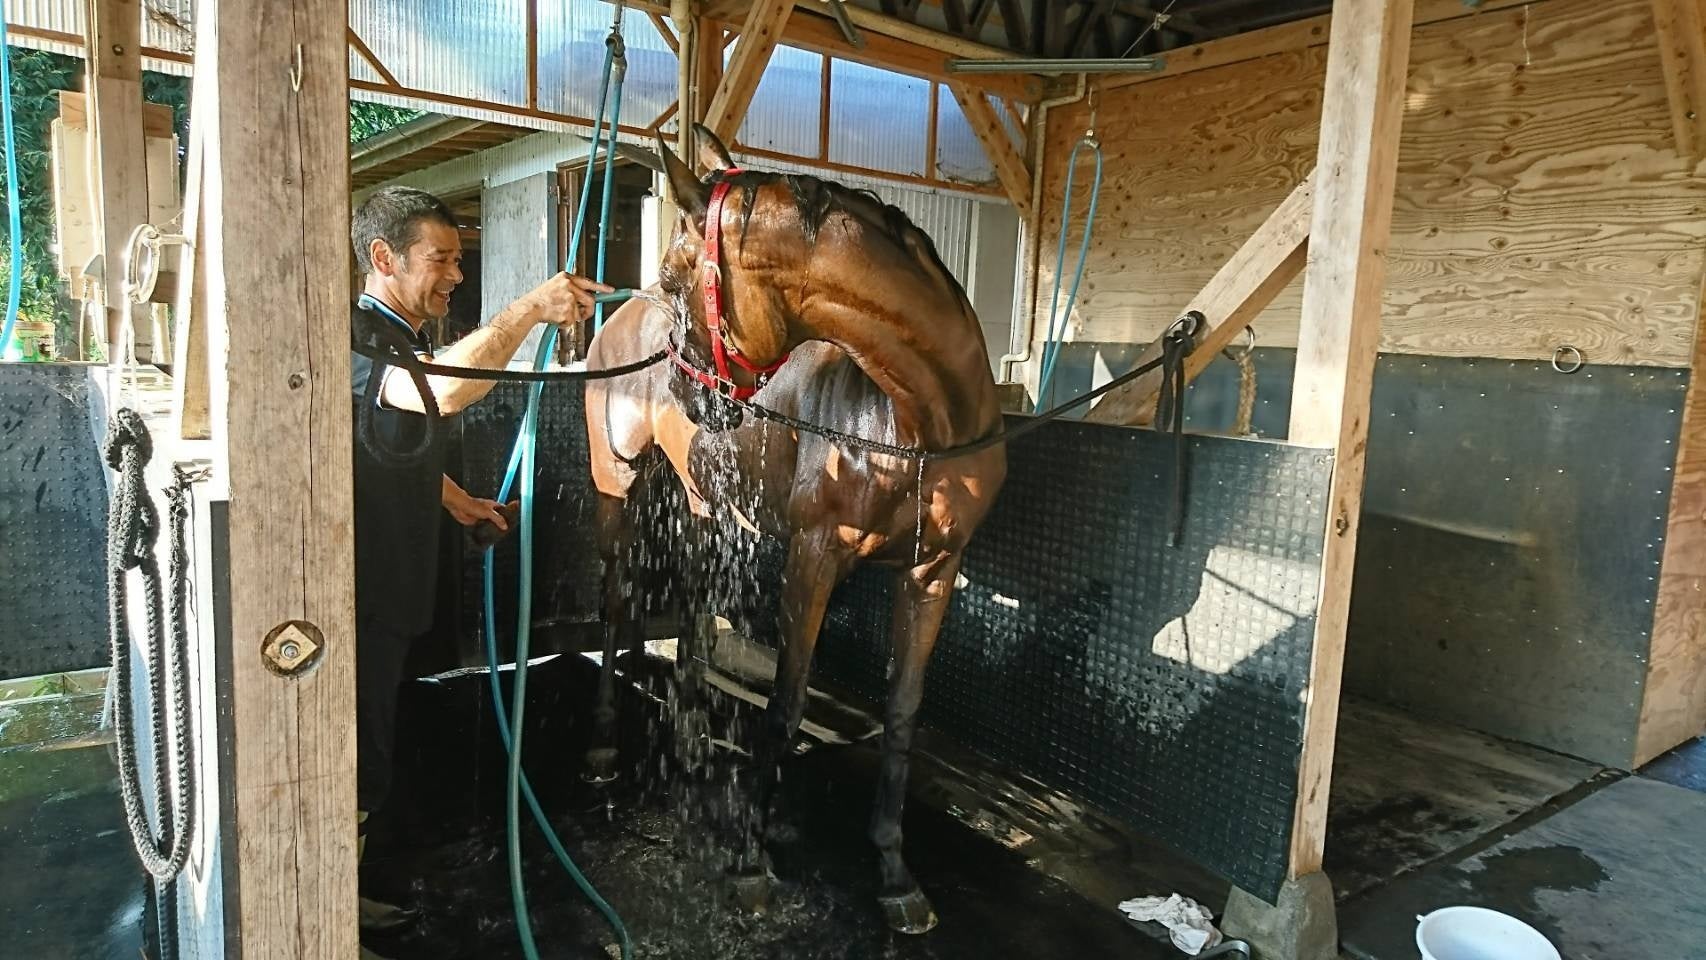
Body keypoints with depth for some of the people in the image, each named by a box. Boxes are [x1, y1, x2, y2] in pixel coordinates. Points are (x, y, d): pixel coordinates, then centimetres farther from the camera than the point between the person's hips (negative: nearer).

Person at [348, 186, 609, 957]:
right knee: (352, 768, 2)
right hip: (357, 597, -10)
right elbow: (445, 390, -44)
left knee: (366, 759, 21)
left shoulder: (400, 340, 14)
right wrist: (530, 308, -36)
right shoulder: (355, 335, -20)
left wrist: (459, 501, 22)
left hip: (387, 591, 10)